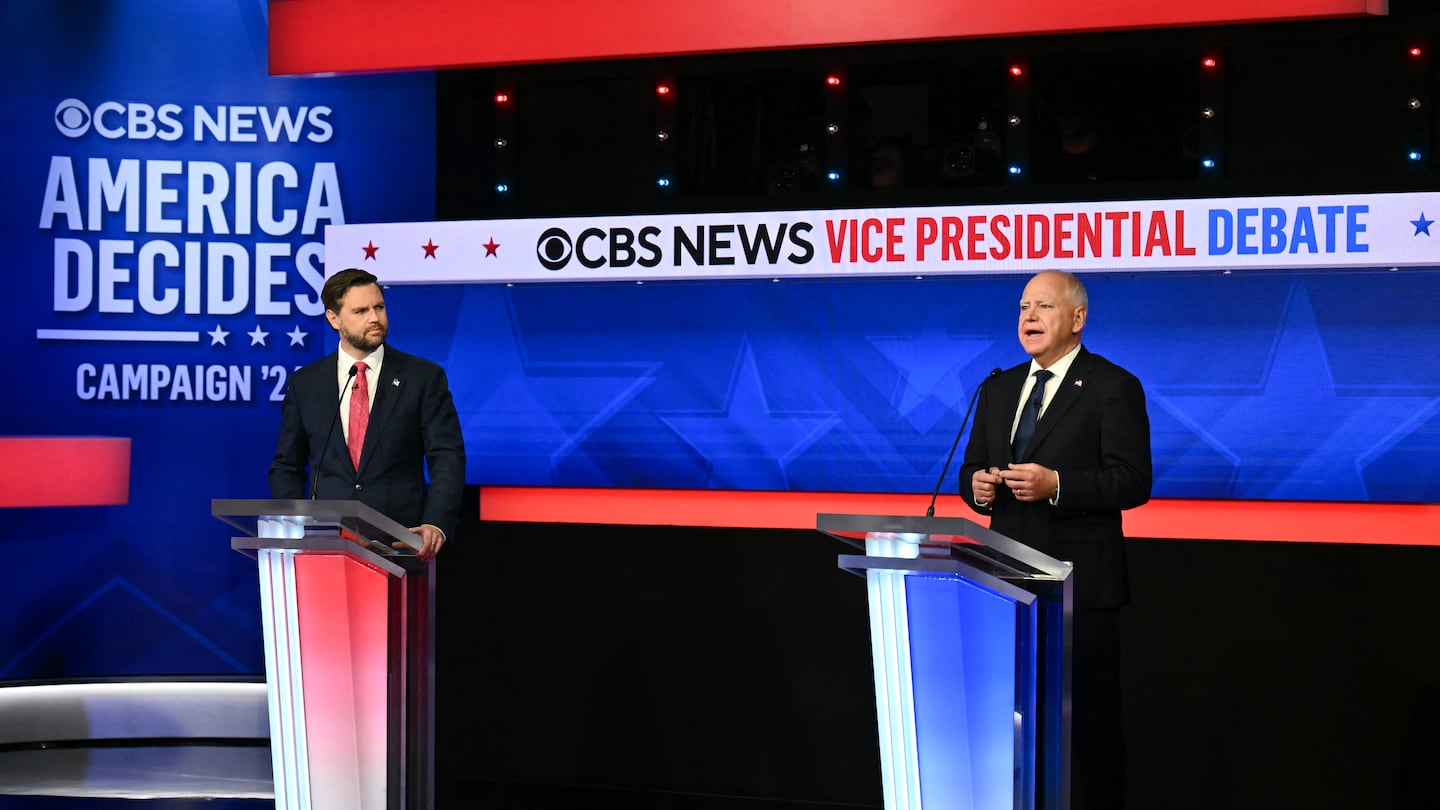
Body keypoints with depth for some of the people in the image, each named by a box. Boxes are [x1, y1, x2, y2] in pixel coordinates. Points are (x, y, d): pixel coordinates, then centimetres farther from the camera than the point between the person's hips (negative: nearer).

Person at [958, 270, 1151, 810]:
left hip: (1079, 583, -6)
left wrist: (1056, 485, -22)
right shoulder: (999, 389, 16)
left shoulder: (1113, 388, -4)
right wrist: (977, 486, -5)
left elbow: (1133, 481, -11)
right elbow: (972, 469, 19)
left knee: (1087, 721, -3)